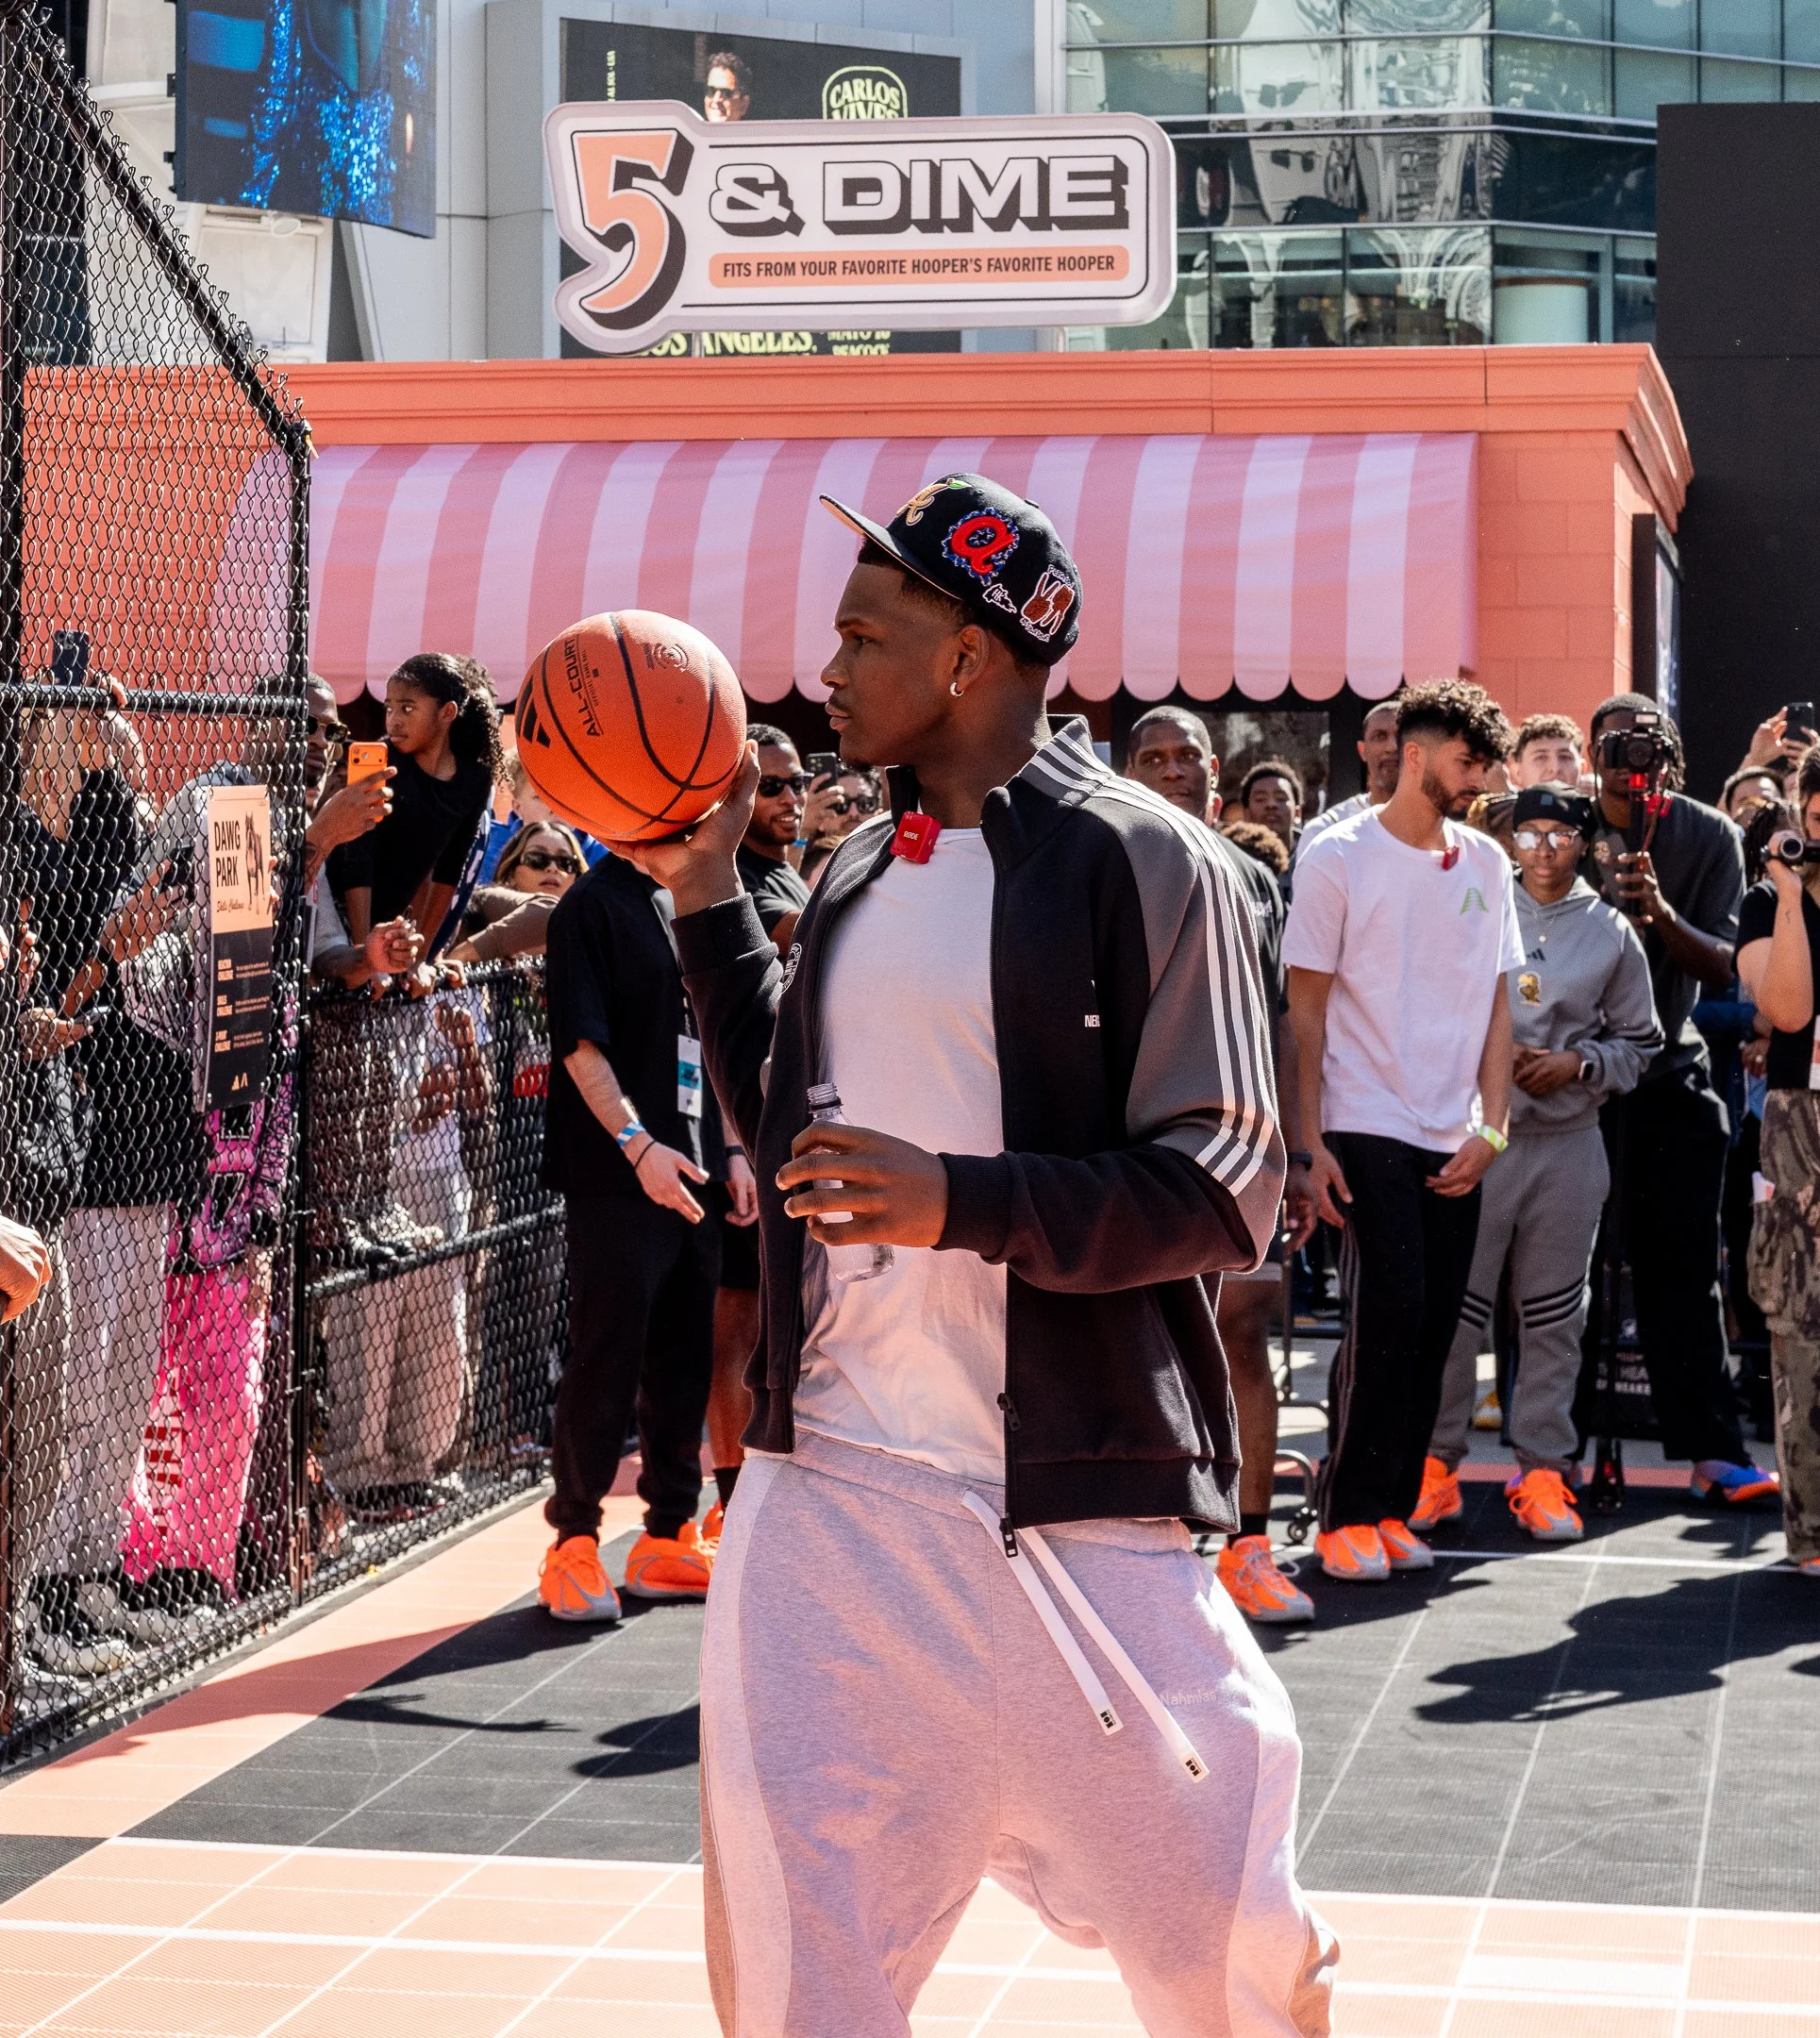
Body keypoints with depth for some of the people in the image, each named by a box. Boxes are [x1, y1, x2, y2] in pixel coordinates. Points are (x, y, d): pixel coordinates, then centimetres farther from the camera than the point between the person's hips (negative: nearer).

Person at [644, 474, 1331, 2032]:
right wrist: (706, 897, 17)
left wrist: (958, 1202, -25)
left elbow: (1225, 1192, -14)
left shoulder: (1142, 862, -8)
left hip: (1068, 1507, -6)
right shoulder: (860, 875, 13)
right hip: (822, 1489, 6)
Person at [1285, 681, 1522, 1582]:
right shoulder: (1339, 857, -3)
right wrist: (1310, 1143, -8)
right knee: (1387, 1315, -11)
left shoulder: (1485, 864, 11)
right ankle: (1348, 1515, -1)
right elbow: (1305, 1010, -3)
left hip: (1456, 1143, 5)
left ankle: (1390, 1509, 13)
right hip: (1367, 1129, -5)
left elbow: (1495, 1006, 13)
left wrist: (1491, 1128, 2)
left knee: (1431, 1329, 4)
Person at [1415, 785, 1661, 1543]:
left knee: (1554, 1312, 5)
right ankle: (1435, 1462, 6)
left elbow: (1638, 1040, 12)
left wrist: (1577, 1063, -5)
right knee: (1456, 1302, -2)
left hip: (1569, 1141, 2)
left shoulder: (1611, 932, 7)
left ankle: (1543, 1468, 12)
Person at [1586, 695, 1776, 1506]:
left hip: (1669, 1072, 0)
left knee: (1683, 1267, -1)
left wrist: (1661, 913, -27)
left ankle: (1713, 1449, 0)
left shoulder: (1708, 837, -3)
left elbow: (1724, 967, -9)